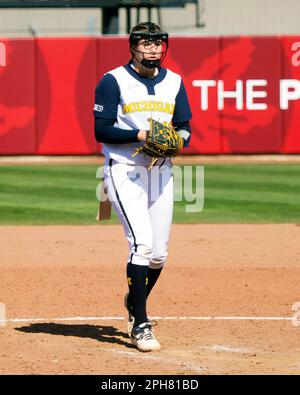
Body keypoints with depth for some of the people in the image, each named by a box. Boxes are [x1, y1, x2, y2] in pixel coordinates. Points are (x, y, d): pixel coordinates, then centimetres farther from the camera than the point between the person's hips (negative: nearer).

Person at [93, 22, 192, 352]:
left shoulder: (174, 82, 11)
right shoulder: (113, 81, -5)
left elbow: (185, 127, 13)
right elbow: (101, 130, -9)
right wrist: (139, 135, -22)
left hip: (161, 171, 5)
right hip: (124, 171, -5)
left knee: (158, 253, 7)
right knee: (142, 243, -18)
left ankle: (134, 303, 36)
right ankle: (140, 325, -15)